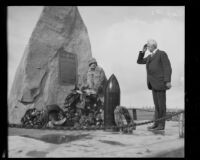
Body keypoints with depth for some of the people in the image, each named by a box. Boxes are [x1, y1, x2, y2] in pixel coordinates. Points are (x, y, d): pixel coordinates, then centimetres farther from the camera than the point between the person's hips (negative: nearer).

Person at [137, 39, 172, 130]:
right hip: (154, 84, 8)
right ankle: (156, 124, 11)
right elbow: (139, 61, 23)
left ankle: (161, 125, 0)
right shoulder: (150, 56, 18)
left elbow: (167, 68, -13)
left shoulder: (162, 54, -7)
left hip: (160, 82, -8)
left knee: (161, 104, -4)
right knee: (156, 104, 8)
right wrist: (142, 51, 11)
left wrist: (168, 81, -20)